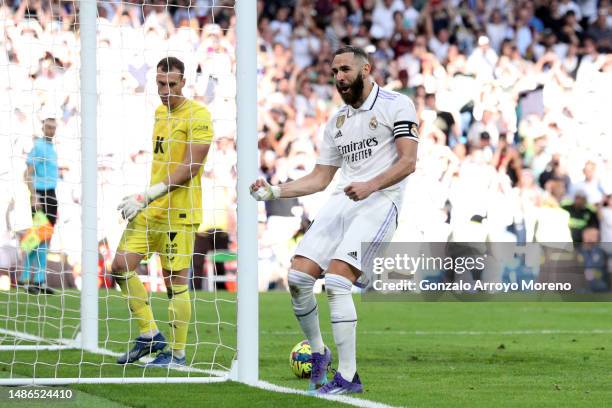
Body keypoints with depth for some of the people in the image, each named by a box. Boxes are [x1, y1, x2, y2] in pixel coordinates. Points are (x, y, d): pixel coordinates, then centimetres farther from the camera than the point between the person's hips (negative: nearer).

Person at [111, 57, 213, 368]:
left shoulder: (198, 115, -11)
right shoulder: (160, 112, 15)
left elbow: (190, 168, -17)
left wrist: (147, 196, -19)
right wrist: (141, 199, 16)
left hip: (179, 211, -8)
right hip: (150, 208, 8)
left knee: (175, 282, -4)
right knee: (121, 267, 1)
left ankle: (177, 353, 6)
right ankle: (150, 336, 13)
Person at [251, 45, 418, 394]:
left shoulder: (396, 105, 0)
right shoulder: (337, 121, 22)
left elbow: (408, 162, -9)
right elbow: (320, 178, 24)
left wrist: (371, 185, -24)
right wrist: (274, 191, 11)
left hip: (380, 201, -7)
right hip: (342, 201, 7)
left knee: (337, 281, -22)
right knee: (298, 277, -8)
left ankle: (348, 376, -16)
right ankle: (317, 353, 15)